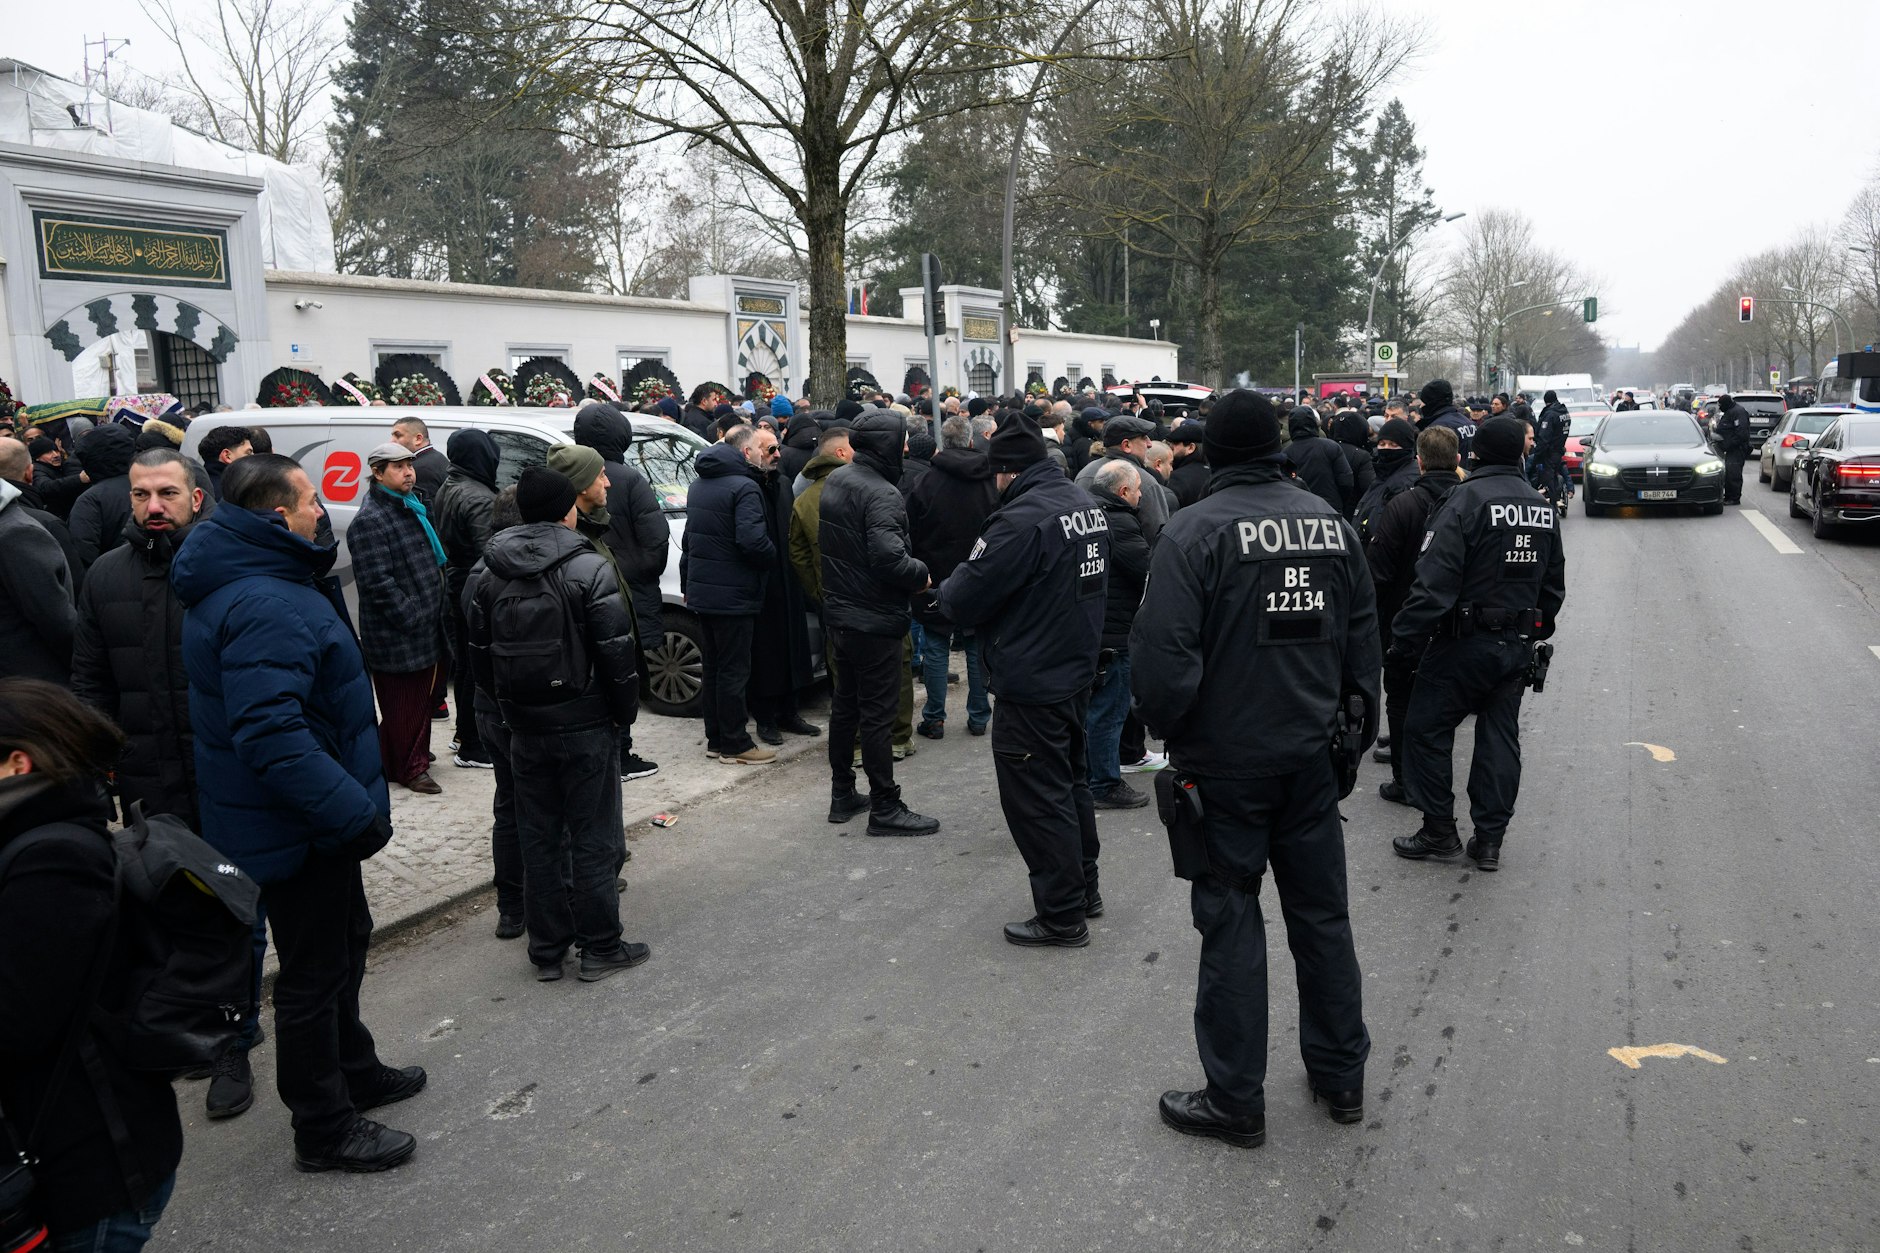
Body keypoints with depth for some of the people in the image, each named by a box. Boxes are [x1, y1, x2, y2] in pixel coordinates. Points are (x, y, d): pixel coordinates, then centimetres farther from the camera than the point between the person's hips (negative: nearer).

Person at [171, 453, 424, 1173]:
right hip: (295, 828, -11)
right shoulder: (265, 606, -28)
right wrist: (354, 811, -33)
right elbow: (272, 734, -36)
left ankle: (353, 1070, 45)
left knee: (343, 942, 26)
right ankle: (324, 1130, 20)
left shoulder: (257, 582, 7)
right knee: (314, 971, 4)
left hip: (308, 817, 11)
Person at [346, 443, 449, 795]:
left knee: (422, 697, 19)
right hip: (396, 636, -9)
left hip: (425, 630, 9)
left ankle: (417, 752, 33)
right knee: (403, 703, -2)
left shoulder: (414, 508, 15)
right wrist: (411, 617, -21)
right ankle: (409, 767, 8)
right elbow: (378, 583, -22)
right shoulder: (369, 521, -16)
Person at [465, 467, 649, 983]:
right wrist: (625, 709, 0)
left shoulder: (485, 572, 3)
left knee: (538, 838, 13)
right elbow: (616, 651, -14)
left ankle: (547, 949, 21)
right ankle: (601, 947, 13)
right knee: (594, 838, 5)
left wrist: (506, 707, 18)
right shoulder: (589, 568, -14)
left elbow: (478, 651, 9)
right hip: (586, 725, -5)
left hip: (524, 728, 5)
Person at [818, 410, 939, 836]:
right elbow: (888, 556, -32)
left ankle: (842, 794, 29)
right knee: (878, 713, -1)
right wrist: (921, 574, -15)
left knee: (845, 704, 18)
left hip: (839, 614, 9)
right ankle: (884, 808, 7)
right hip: (874, 621, -9)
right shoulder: (881, 493, -22)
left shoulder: (835, 481, 7)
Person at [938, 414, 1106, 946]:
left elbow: (961, 602, -21)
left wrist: (950, 585, 1)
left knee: (1038, 800, 2)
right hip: (1077, 671, 9)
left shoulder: (1022, 518, -23)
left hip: (1031, 684, -9)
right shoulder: (1086, 503, 5)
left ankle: (1062, 916, 11)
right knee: (1072, 781, 22)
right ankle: (1084, 888, 36)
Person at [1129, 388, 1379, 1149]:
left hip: (1226, 760, -5)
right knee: (1322, 912, 17)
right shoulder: (1330, 521, 4)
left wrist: (1167, 729, -3)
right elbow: (1363, 633, 10)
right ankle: (1342, 1077, 31)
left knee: (1231, 921, 5)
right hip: (1310, 755, 5)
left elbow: (1164, 652, -21)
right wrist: (1357, 720, 20)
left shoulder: (1196, 530, -15)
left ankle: (1236, 1100, 15)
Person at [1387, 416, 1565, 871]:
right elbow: (1553, 585, 16)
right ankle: (1489, 840, 15)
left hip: (1465, 643, -7)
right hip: (1517, 645, 7)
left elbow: (1435, 582, -21)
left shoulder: (1466, 499, -15)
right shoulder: (1543, 507, 8)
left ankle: (1439, 830, 9)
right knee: (1500, 737, 11)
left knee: (1426, 730, 5)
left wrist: (1403, 642, -17)